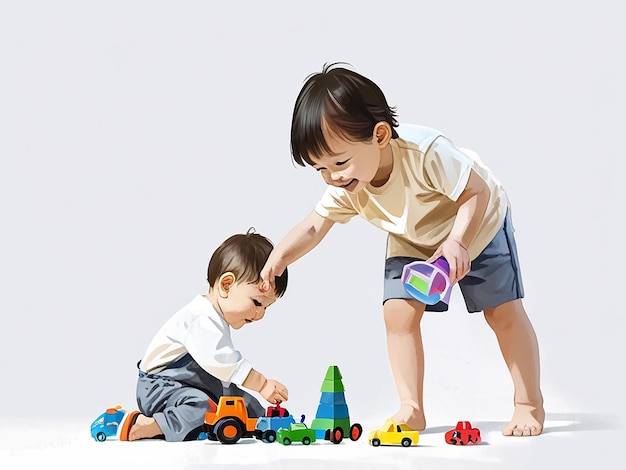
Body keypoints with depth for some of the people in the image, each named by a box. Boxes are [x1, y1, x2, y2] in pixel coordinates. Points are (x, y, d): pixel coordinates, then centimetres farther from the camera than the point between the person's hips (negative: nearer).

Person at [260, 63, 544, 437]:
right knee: (398, 312, -10)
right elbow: (315, 226, -14)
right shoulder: (346, 188, -24)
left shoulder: (425, 152, -41)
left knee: (503, 311, -4)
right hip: (412, 243, 5)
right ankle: (411, 409, -2)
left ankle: (530, 404, 11)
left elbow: (477, 190, -34)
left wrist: (457, 242, -46)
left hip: (477, 223, -4)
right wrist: (281, 256, -32)